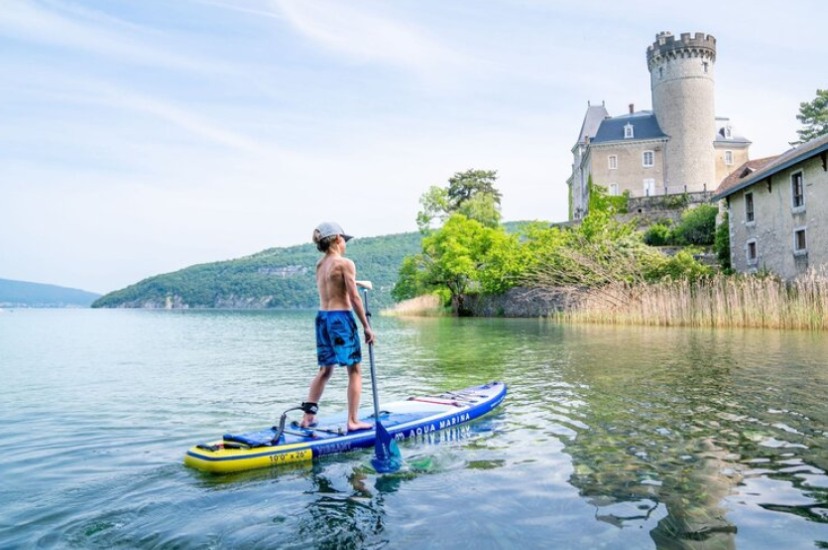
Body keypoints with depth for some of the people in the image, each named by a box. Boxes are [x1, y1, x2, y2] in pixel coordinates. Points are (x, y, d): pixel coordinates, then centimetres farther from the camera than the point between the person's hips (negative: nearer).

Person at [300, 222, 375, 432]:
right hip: (341, 318, -7)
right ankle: (353, 421, 5)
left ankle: (308, 415, 17)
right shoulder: (345, 263, -11)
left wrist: (354, 283, 37)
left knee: (325, 369, 18)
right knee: (354, 370, 3)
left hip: (322, 317, 7)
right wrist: (366, 326, -6)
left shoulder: (319, 265, 10)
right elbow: (354, 298, -12)